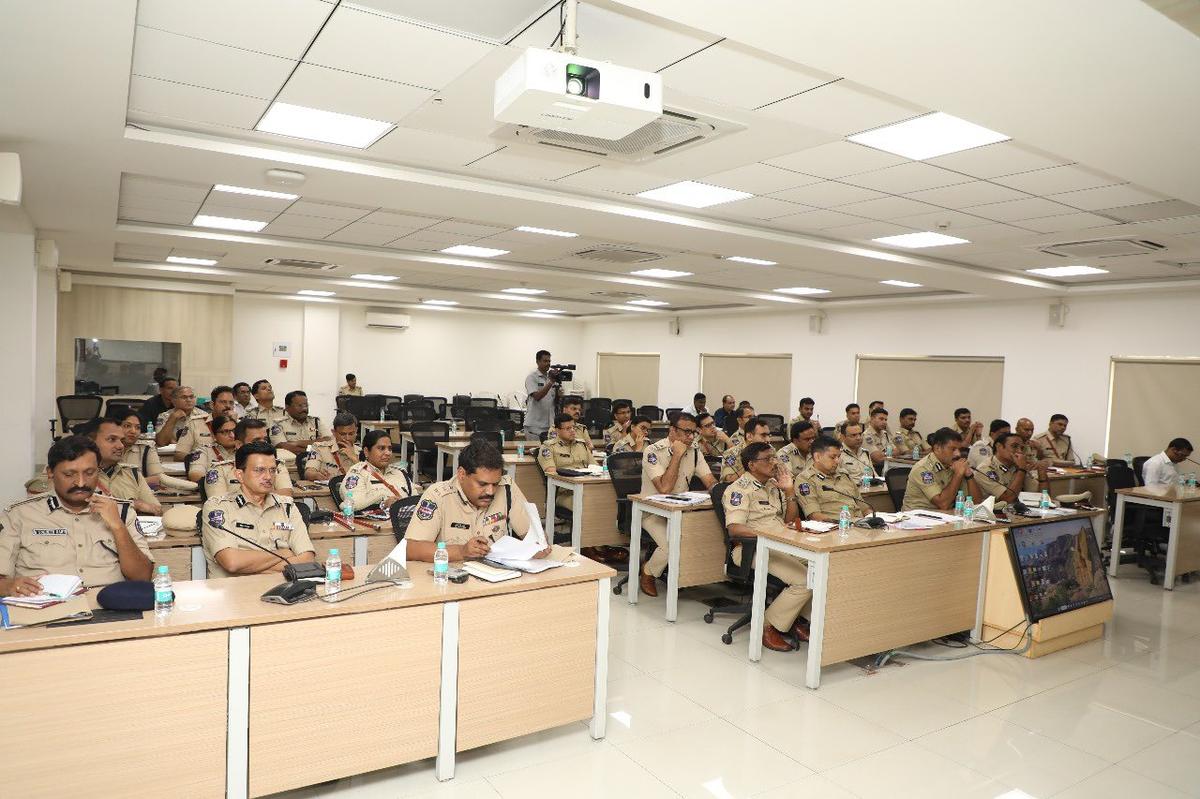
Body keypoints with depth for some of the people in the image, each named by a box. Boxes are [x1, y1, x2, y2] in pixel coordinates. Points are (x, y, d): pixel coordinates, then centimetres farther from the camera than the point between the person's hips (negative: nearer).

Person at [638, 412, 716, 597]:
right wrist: (677, 455, -26)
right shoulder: (654, 452, -17)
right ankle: (648, 574, 2)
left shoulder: (694, 452, 3)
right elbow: (664, 488, -27)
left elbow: (711, 482, -2)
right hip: (652, 511, -6)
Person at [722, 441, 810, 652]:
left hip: (783, 546, 8)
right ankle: (769, 627, -8)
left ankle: (796, 618, 4)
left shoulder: (773, 484, 19)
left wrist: (789, 491, 8)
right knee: (805, 580, -25)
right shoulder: (740, 489, -7)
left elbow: (791, 520, 21)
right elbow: (734, 528, -20)